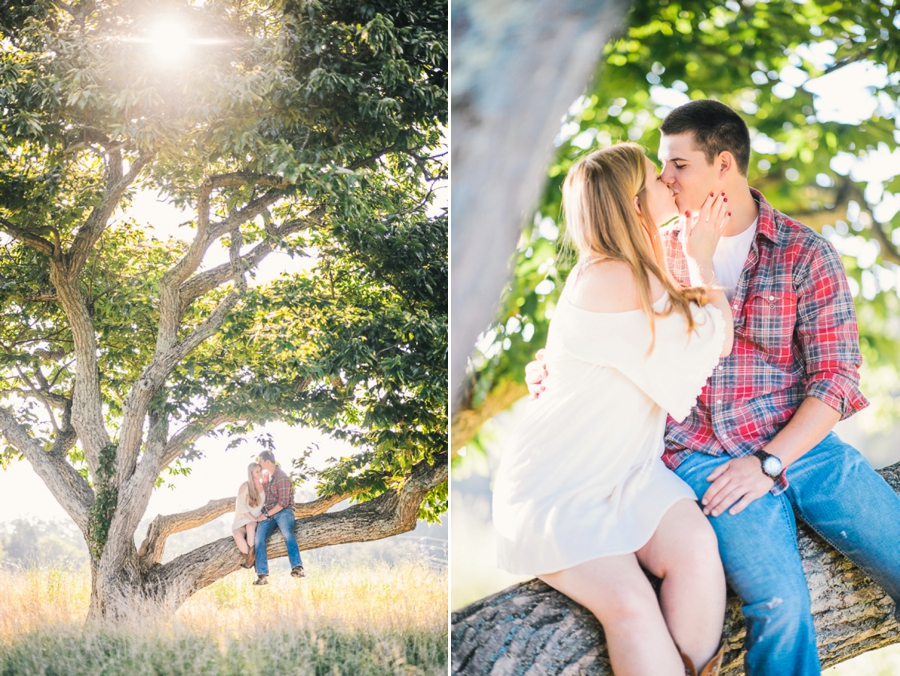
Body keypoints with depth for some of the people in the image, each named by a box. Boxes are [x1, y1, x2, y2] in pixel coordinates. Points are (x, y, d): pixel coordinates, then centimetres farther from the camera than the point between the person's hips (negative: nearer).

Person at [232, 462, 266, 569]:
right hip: (241, 520, -1)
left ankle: (250, 556, -32)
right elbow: (241, 507, -12)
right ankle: (250, 559, -22)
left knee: (250, 526, -36)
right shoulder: (245, 486, -8)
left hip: (256, 521, 1)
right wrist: (254, 519, -18)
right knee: (237, 535, -34)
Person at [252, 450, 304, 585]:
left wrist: (266, 515, -15)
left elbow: (283, 503, -17)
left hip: (283, 511, -7)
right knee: (259, 537, -21)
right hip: (268, 513, 7)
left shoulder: (282, 477, -12)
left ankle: (297, 567, -55)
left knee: (287, 533, -36)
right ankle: (262, 576, -28)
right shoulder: (267, 475, 17)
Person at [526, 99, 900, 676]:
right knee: (780, 605, -28)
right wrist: (558, 366, 4)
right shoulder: (657, 252, 11)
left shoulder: (807, 255, 3)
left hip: (800, 443, 1)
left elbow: (835, 379, -1)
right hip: (701, 452, -1)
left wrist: (769, 462, -12)